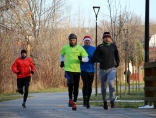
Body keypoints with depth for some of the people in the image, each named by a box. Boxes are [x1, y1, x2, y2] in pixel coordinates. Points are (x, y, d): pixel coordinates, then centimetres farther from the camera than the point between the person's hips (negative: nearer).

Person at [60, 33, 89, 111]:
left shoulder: (80, 48, -1)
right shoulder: (65, 48, 5)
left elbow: (86, 58, -5)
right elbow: (61, 54, 26)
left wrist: (81, 59, -25)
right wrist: (62, 61, 11)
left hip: (77, 70, 1)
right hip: (68, 69, -1)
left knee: (76, 87, 7)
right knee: (71, 82, -26)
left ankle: (74, 103, 22)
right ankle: (70, 99, -9)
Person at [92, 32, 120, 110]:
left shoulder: (113, 46, 2)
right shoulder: (100, 47, -5)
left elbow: (116, 53, 23)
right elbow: (94, 57, -5)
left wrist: (117, 62, 12)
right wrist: (100, 61, -23)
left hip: (112, 69, 0)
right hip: (103, 70, 0)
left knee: (111, 83, -24)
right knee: (103, 86, 10)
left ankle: (112, 102, -19)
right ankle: (105, 102, 32)